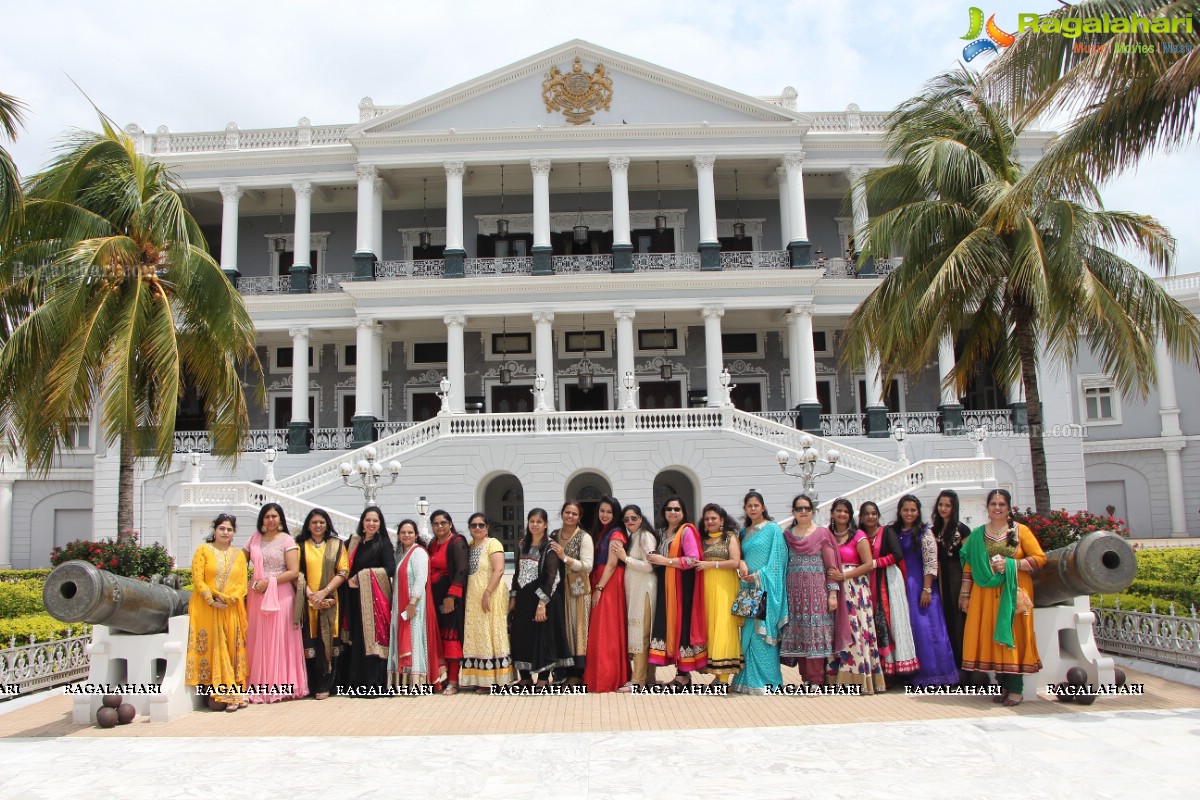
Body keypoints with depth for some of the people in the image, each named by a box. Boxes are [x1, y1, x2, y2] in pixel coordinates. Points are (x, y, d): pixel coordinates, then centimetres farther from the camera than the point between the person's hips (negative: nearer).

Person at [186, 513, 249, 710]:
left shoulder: (239, 555, 12)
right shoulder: (203, 550, 3)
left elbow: (242, 584, 5)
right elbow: (198, 580, -5)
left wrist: (229, 598, -13)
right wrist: (212, 601, -15)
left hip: (232, 610, 3)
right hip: (207, 610, -3)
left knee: (234, 649, 2)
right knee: (215, 649, -6)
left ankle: (235, 692, 6)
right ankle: (228, 693, -5)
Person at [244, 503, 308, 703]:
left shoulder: (287, 541, -1)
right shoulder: (254, 539, 12)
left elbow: (294, 572, -7)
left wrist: (269, 582, -13)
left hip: (280, 596, -4)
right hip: (257, 597, 4)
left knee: (279, 641, -2)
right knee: (258, 642, 3)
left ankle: (281, 686, 4)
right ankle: (261, 687, 9)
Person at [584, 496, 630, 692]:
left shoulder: (616, 534, -8)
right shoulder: (602, 532, 18)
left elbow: (611, 564, -15)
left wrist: (599, 588, -18)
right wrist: (595, 587, 5)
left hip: (609, 585, -9)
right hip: (599, 585, 9)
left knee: (606, 631, -6)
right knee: (599, 630, 10)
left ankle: (607, 678, -1)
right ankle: (599, 675, 17)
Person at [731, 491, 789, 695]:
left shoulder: (773, 529, -3)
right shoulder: (744, 531, 16)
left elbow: (777, 559, -8)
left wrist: (758, 576, -14)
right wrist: (741, 564, -5)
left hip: (765, 588, -6)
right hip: (747, 587, 6)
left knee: (761, 632, -6)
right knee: (748, 633, 6)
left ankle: (765, 680, 1)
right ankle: (748, 679, 12)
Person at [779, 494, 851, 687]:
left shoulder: (822, 533, 1)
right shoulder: (787, 534, 11)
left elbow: (831, 566, -1)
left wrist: (833, 593, -7)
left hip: (817, 590, -3)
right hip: (794, 591, 3)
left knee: (816, 633, -5)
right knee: (798, 633, 3)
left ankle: (816, 680, -1)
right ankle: (806, 677, 12)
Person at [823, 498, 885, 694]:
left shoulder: (858, 536, 0)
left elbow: (869, 564, -6)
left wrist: (844, 576, -13)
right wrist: (830, 577, -2)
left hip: (854, 591, -4)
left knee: (854, 631, -8)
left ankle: (857, 678, -2)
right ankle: (838, 678, 5)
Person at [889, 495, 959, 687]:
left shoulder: (924, 532, -3)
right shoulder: (894, 532, 10)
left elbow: (931, 563, -9)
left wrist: (927, 589, -15)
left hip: (920, 585, -4)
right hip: (901, 586, 4)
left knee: (926, 627, -4)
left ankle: (934, 674, 5)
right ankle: (915, 674, 14)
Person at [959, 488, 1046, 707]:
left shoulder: (1020, 531, 3)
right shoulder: (978, 534, 11)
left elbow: (1040, 558, -2)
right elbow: (969, 566, 10)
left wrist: (1011, 564, -13)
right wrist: (965, 594, 7)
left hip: (1013, 592, -3)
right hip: (986, 594, 3)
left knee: (1012, 636, -5)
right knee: (990, 637, 1)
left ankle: (1016, 689, 1)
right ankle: (1003, 685, 11)